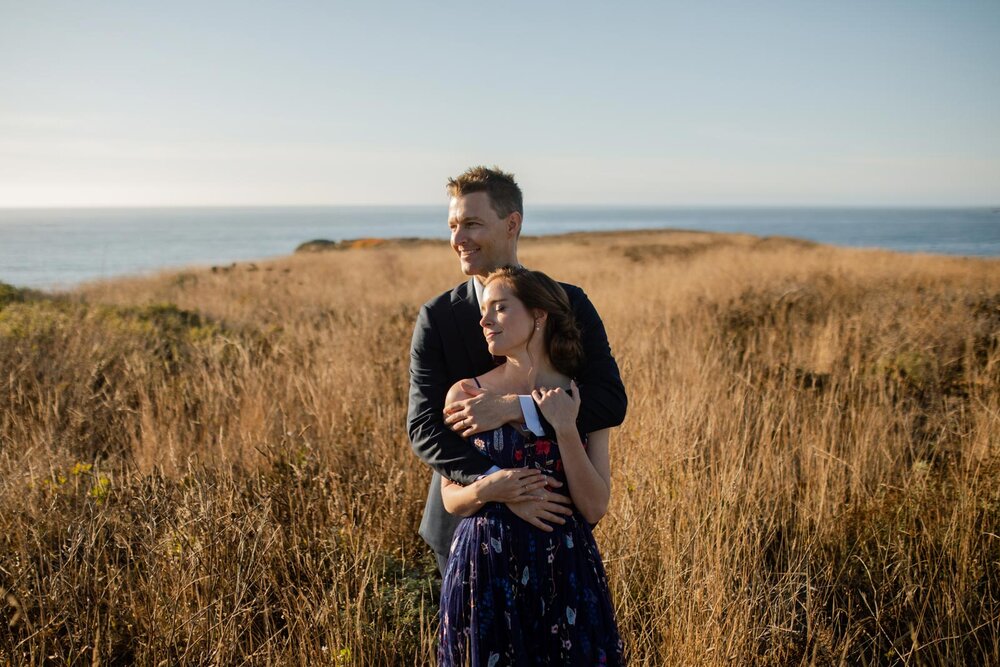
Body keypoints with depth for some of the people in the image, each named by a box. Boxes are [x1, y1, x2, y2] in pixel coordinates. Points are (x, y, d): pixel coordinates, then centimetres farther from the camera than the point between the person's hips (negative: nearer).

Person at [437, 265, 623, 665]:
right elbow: (450, 499, 5)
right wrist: (484, 490, -16)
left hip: (564, 573, 0)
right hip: (485, 573, 0)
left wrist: (566, 429, -17)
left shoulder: (583, 399, -2)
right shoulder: (466, 394, -2)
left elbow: (595, 508, -8)